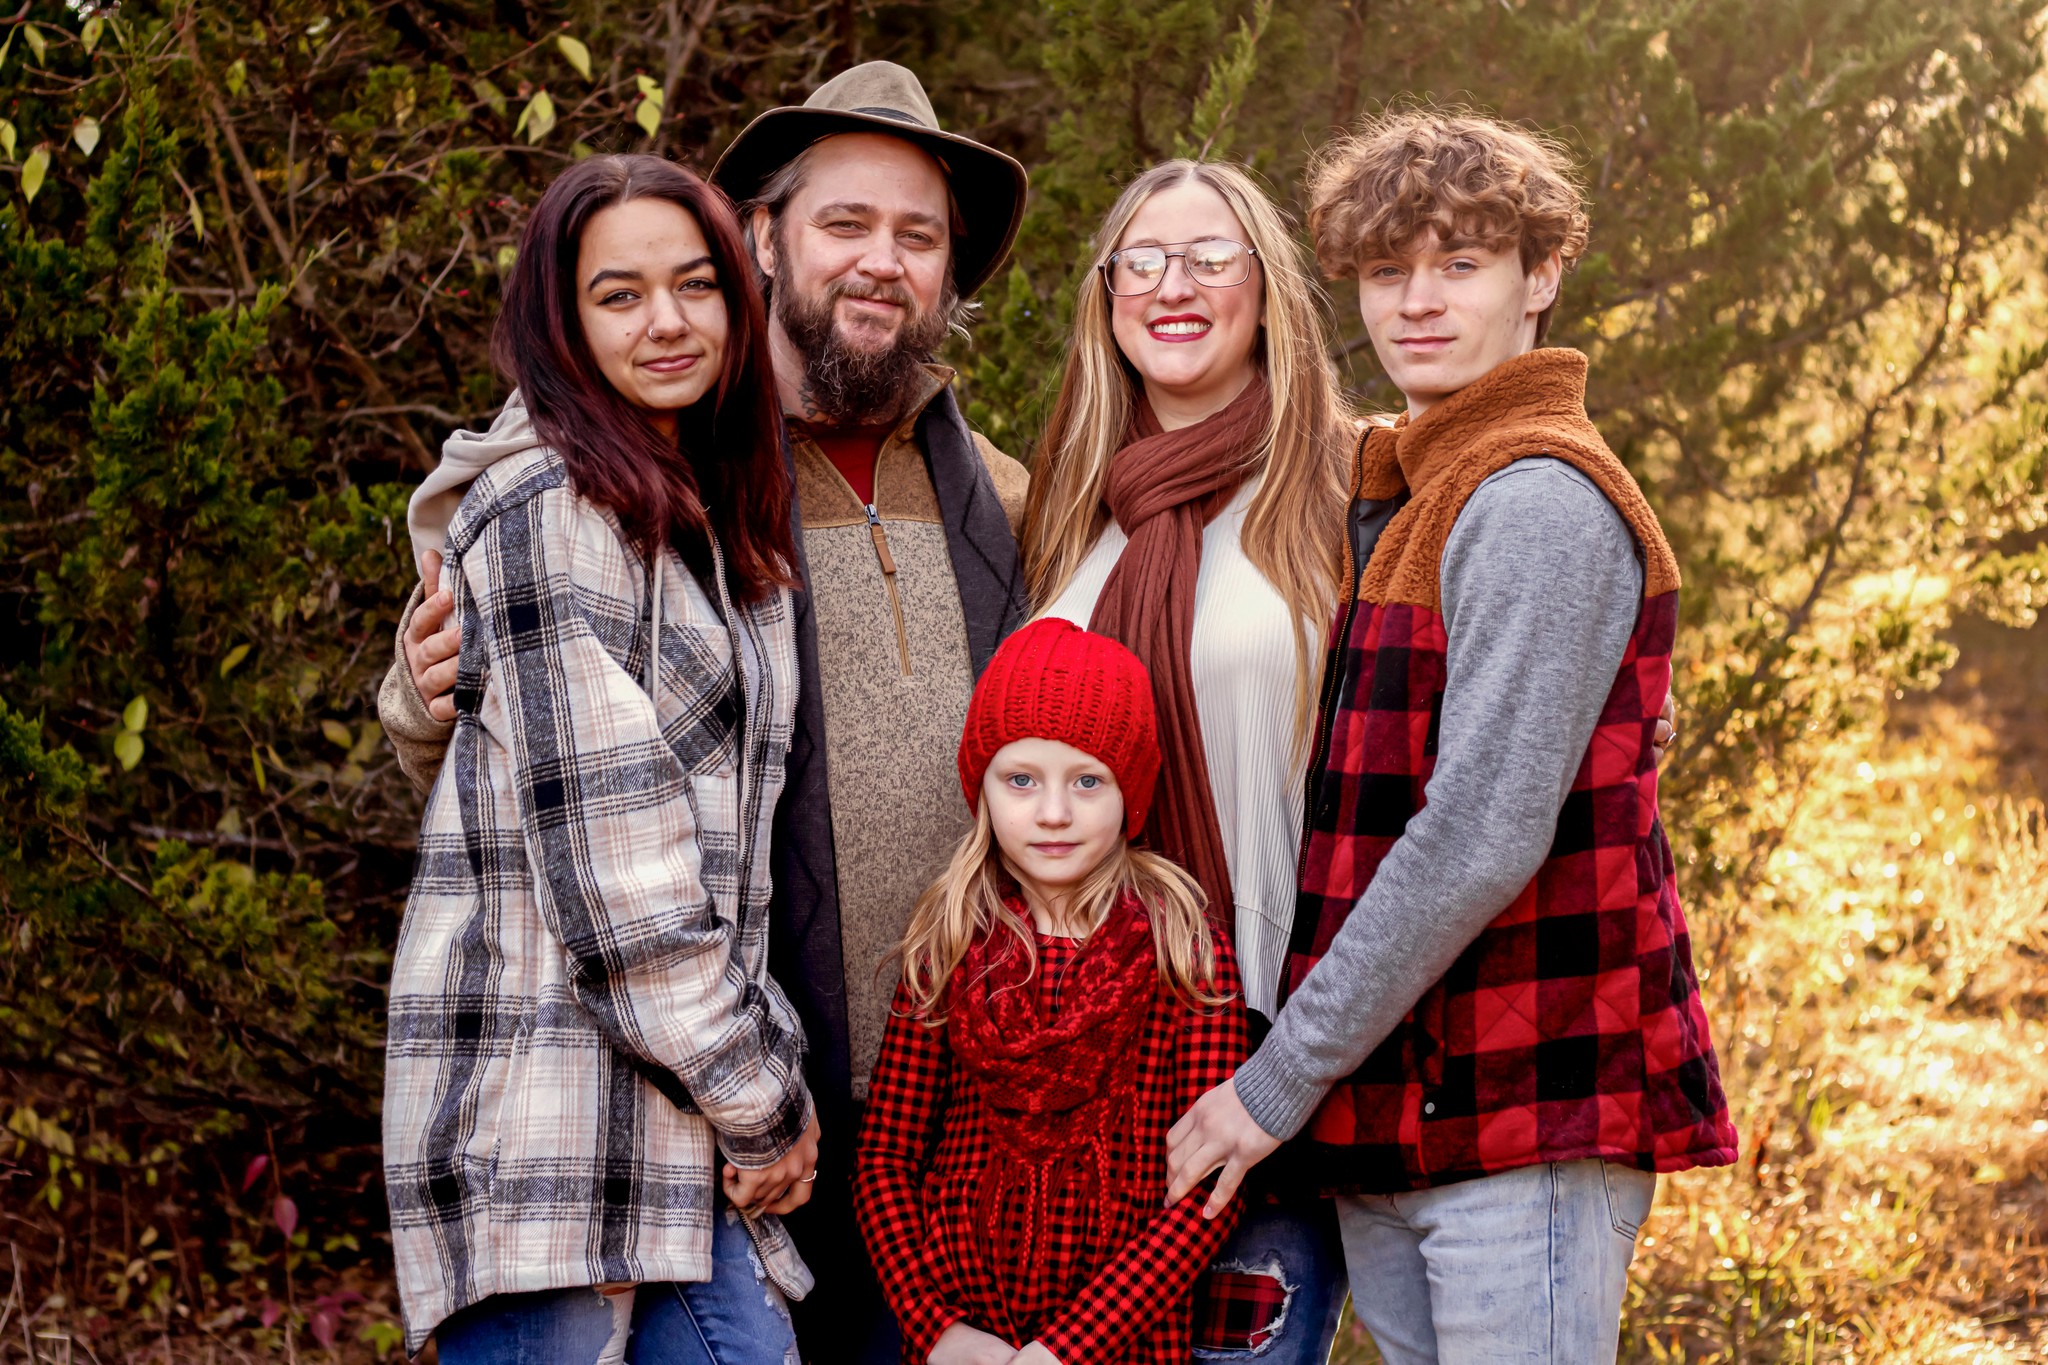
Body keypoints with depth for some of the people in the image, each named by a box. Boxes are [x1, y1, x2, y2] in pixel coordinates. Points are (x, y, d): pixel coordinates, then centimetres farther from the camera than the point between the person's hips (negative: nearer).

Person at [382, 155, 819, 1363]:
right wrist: (763, 1103, -8)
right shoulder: (547, 508, -8)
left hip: (683, 1119, 8)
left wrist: (772, 1084, 8)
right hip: (547, 1109, -8)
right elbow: (606, 864, -14)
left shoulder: (714, 529, 19)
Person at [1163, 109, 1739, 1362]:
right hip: (1392, 1115, 9)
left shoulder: (1540, 503, -12)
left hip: (1528, 1121, -8)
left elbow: (1484, 837, -20)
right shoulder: (1396, 506, 16)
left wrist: (1280, 1081, -15)